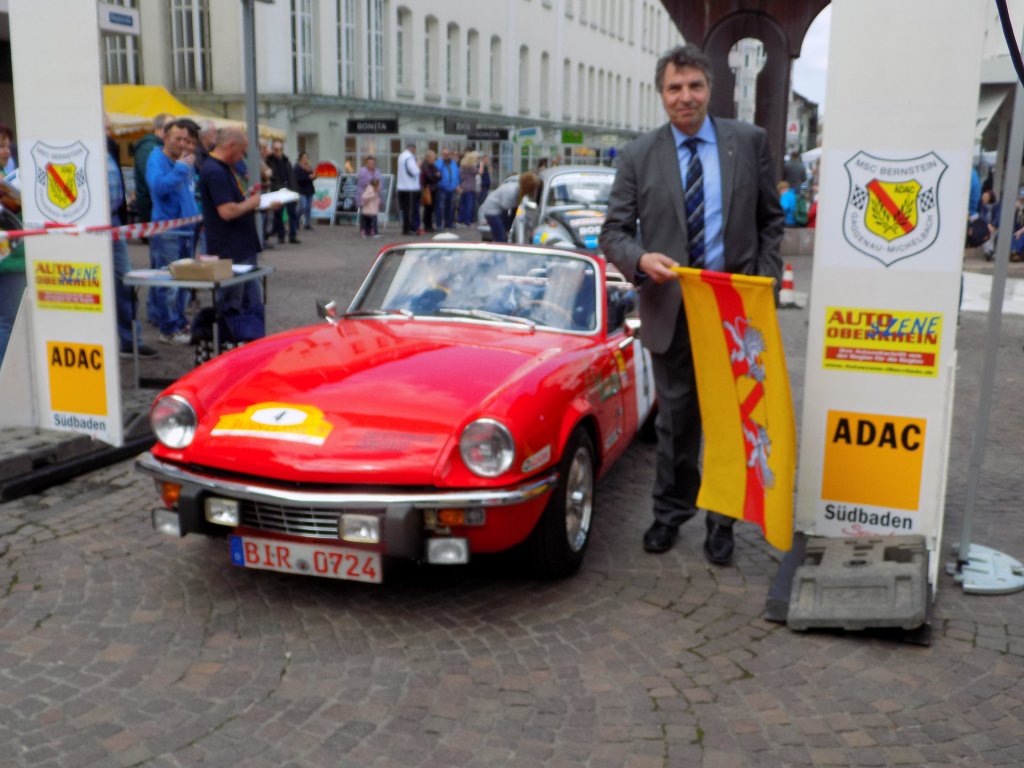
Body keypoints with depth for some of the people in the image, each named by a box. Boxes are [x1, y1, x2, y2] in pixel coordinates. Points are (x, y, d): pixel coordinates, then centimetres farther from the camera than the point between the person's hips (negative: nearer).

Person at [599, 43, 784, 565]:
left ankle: (721, 520, 24)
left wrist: (767, 284, -2)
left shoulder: (749, 142, 2)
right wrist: (640, 258, -21)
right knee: (675, 419, 11)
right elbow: (613, 231, 0)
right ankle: (670, 512, 29)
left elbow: (770, 219, 7)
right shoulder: (639, 156, 0)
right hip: (670, 308, 0)